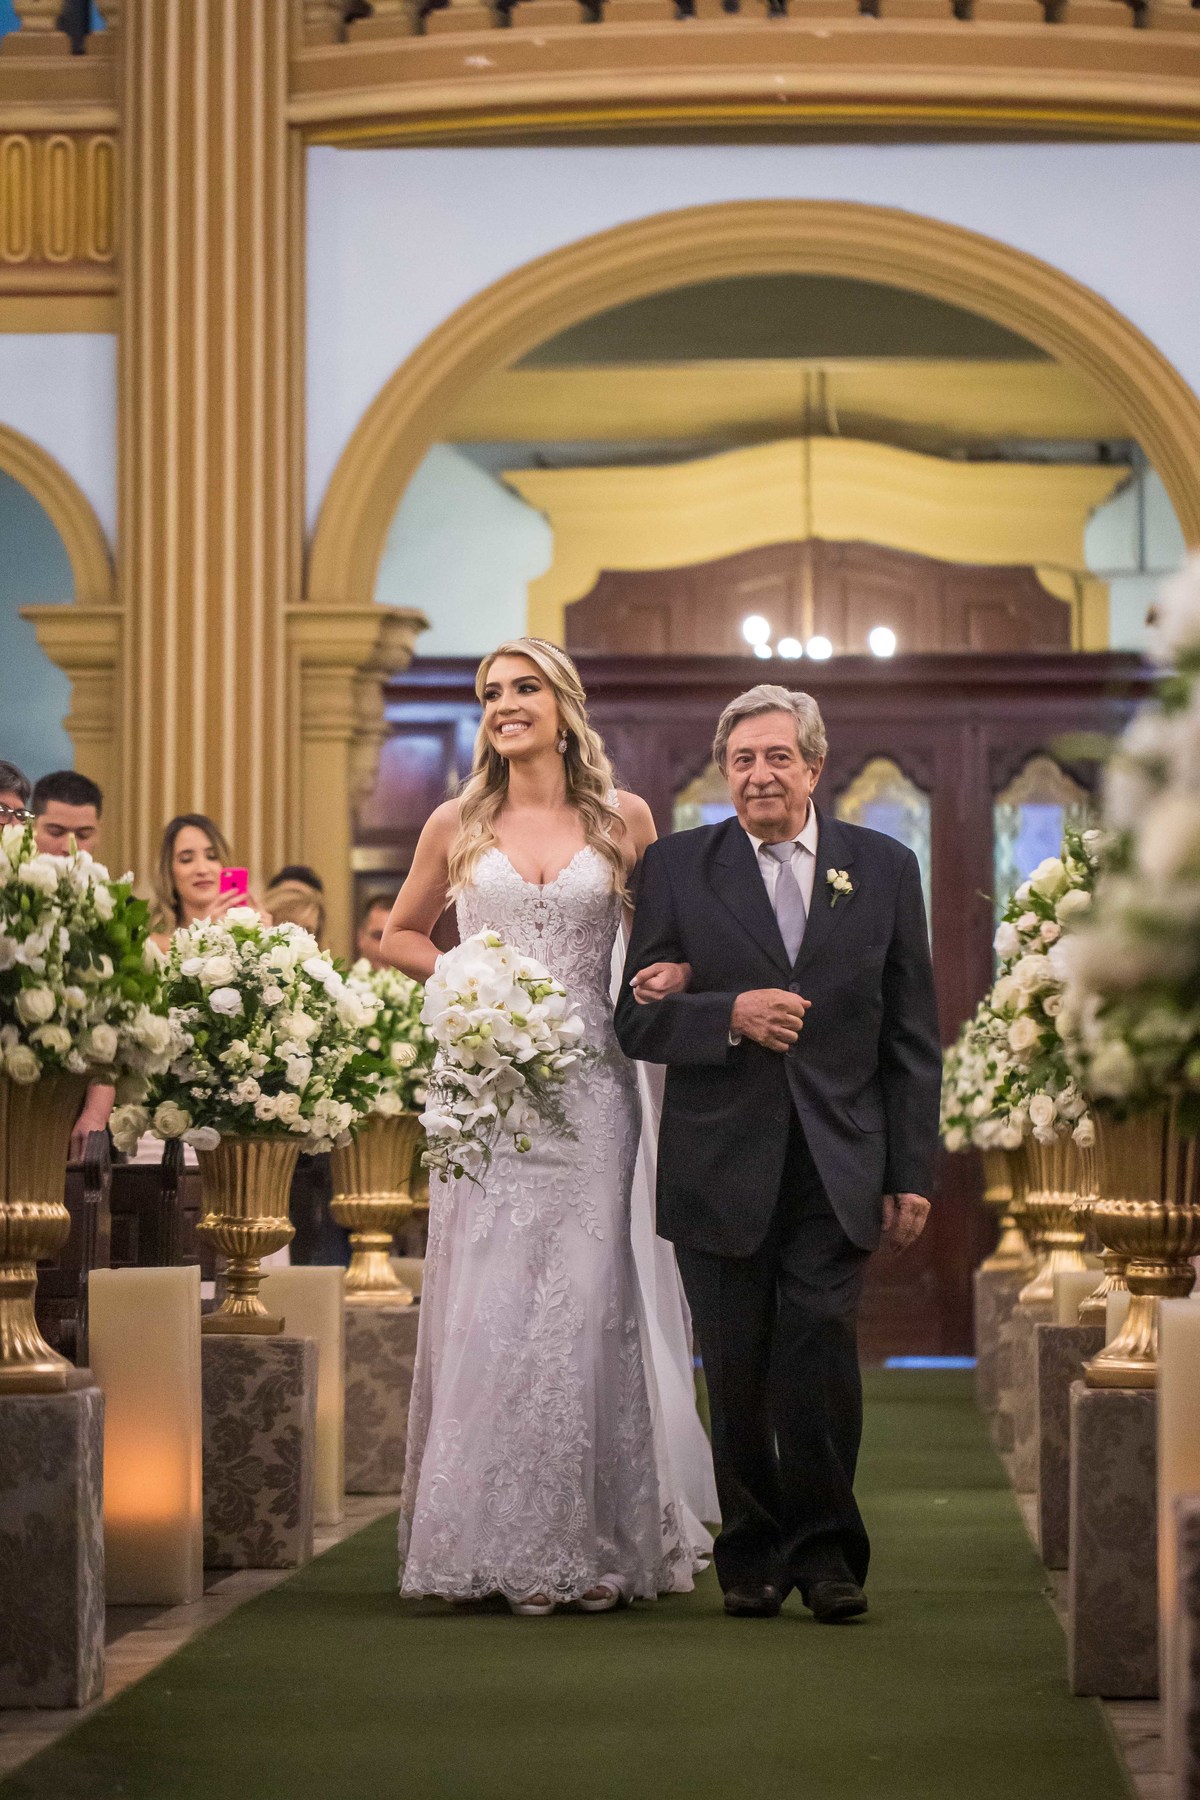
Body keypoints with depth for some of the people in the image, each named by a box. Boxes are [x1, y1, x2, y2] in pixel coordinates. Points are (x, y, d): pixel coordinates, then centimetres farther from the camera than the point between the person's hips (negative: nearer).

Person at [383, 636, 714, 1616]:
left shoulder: (623, 818, 6)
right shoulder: (458, 825, 7)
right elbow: (400, 932, 19)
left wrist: (672, 977, -6)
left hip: (589, 1084, -1)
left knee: (585, 1302, -2)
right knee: (490, 1304, -2)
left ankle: (595, 1542, 6)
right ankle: (506, 1543, 5)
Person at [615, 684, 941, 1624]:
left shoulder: (885, 868, 8)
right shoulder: (677, 867, 5)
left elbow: (912, 1039, 8)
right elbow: (638, 1019, 1)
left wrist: (912, 1174, 3)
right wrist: (731, 1014, -17)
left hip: (837, 1168, 0)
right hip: (721, 1166, 0)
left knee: (820, 1353, -11)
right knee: (738, 1375, 3)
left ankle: (825, 1549, 5)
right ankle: (754, 1554, 18)